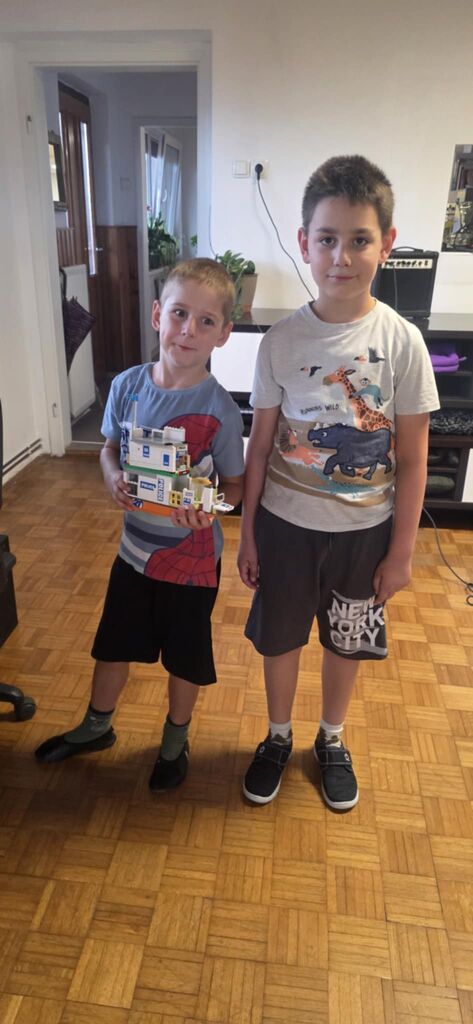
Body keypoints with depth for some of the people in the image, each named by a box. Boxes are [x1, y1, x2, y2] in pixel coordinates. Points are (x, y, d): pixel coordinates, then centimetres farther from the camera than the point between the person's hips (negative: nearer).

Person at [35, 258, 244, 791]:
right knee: (113, 645, 22)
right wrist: (114, 479, -15)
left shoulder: (220, 409, -20)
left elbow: (235, 484, -9)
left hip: (192, 556, -3)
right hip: (135, 546, 4)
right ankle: (96, 727, 50)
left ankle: (175, 742, 45)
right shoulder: (126, 385, -9)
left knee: (184, 657, 17)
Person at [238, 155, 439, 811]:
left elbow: (411, 460, -6)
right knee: (279, 637, 16)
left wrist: (401, 551, -4)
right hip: (285, 523, 1)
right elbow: (261, 444, -2)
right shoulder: (282, 339, -9)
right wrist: (247, 533, 1)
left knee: (347, 642, 18)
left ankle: (331, 740, 46)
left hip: (363, 529, 0)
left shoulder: (401, 342, -11)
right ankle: (278, 737, 44)